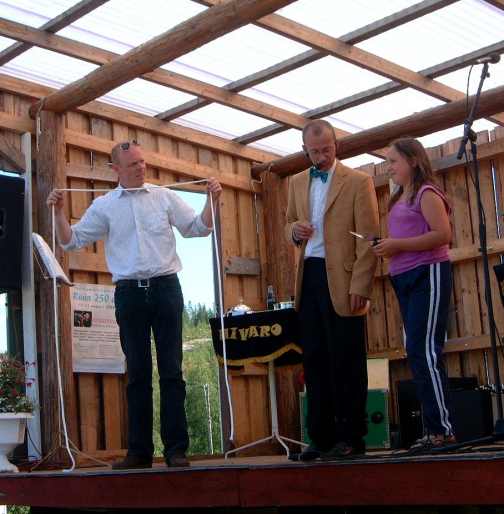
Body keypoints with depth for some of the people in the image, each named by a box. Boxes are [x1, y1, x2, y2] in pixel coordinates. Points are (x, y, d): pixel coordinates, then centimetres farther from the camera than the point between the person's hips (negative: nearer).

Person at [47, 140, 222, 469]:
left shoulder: (164, 197, 8)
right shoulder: (104, 206, 9)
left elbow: (199, 228, 9)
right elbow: (72, 241, 8)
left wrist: (212, 200, -5)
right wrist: (59, 212, -5)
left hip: (165, 287, -1)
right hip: (129, 292, 1)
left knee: (172, 370, -1)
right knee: (138, 372, 4)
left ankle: (176, 448, 3)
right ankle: (140, 451, 10)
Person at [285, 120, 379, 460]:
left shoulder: (358, 182, -2)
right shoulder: (297, 183, 15)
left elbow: (369, 238, -7)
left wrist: (360, 286, -15)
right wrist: (294, 230, 0)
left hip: (341, 279, -5)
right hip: (309, 278, 5)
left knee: (347, 362, 0)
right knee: (315, 360, 7)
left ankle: (351, 437, 8)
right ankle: (322, 438, 15)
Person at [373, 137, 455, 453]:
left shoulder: (427, 193, -6)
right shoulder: (400, 200, 20)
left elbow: (443, 235, -18)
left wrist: (398, 245, -18)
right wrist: (389, 248, 5)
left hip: (428, 274, -9)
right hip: (404, 279, 9)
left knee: (424, 351, -12)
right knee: (417, 353, 8)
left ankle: (442, 429, -7)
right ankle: (436, 429, 12)